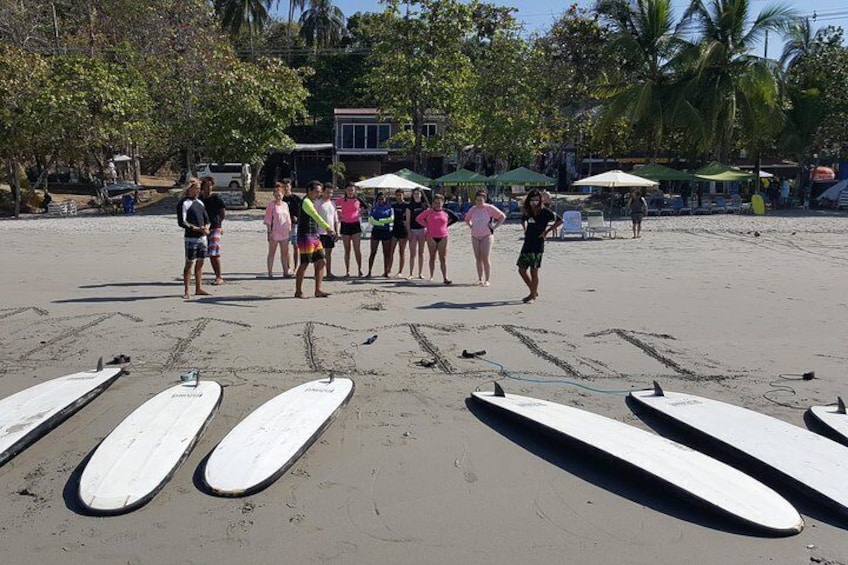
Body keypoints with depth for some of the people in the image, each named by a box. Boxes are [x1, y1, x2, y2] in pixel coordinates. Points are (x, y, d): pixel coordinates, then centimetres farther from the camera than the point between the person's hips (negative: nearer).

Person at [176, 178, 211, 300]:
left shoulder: (200, 202, 15)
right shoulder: (183, 203, -9)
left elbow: (207, 218, 19)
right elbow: (181, 222, -16)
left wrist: (207, 227, -3)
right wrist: (198, 228, -21)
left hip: (202, 237, 7)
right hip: (191, 238, -7)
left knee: (200, 263, 10)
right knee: (189, 263, -3)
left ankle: (199, 288, 18)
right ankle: (186, 291, 2)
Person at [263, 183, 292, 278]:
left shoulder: (285, 204, 10)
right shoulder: (271, 204, -6)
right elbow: (268, 219, -8)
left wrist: (290, 230, 12)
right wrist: (269, 232, -13)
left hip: (284, 233, 5)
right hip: (274, 233, -5)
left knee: (284, 253, 9)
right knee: (272, 253, 2)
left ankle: (286, 272, 15)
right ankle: (270, 273, 4)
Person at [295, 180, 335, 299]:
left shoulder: (312, 203, 20)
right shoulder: (306, 202, -12)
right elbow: (316, 216, -27)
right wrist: (327, 227, -39)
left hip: (314, 236, 9)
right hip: (305, 236, -9)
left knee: (320, 262, 3)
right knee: (304, 264, -5)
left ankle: (318, 291, 5)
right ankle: (298, 292, 4)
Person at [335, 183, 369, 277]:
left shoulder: (358, 200, 1)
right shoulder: (341, 200, 0)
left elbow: (366, 207, 13)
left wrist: (360, 213, 5)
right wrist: (339, 213, 1)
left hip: (355, 225, 0)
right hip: (345, 225, 1)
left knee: (357, 249, -6)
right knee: (347, 250, 5)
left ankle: (360, 269, 0)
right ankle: (347, 271, 10)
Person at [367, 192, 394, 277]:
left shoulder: (389, 208, 6)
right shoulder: (374, 208, 6)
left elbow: (391, 219, -6)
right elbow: (371, 220, -5)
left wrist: (380, 220, -11)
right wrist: (381, 223, -18)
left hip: (386, 231, 0)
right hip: (376, 231, 0)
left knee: (386, 252, 4)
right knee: (373, 252, -1)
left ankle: (386, 271, 11)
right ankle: (369, 271, 0)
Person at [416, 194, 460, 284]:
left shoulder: (446, 212, 2)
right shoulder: (429, 211, -1)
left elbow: (456, 218, 14)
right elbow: (419, 218, 4)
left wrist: (447, 224, 5)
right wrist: (427, 225, -2)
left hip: (443, 237, 0)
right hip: (431, 237, 0)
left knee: (443, 258, -2)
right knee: (432, 257, 9)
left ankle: (445, 278, -4)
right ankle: (431, 276, 17)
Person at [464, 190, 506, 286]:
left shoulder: (489, 208, -5)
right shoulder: (472, 209, 8)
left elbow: (502, 216, -3)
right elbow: (467, 219, 27)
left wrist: (494, 227, -7)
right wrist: (471, 226, 10)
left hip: (486, 236, -5)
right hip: (475, 237, 5)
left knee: (485, 258, -10)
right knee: (478, 259, 6)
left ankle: (487, 280, -6)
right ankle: (480, 279, 14)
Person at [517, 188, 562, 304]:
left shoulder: (544, 212, -9)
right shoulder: (527, 212, 7)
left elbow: (559, 221, -9)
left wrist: (547, 231, -10)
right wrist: (525, 229, 11)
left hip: (538, 246, -6)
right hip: (527, 244, 6)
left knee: (534, 271, -3)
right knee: (521, 270, 7)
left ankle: (533, 296, 9)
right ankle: (534, 291, 23)